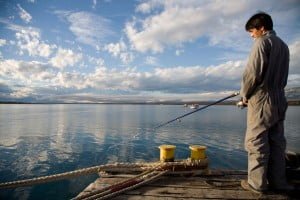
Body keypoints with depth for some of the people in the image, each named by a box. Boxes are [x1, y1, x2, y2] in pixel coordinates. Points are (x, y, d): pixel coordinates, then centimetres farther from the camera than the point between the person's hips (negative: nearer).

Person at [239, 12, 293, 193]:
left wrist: (244, 95, -3)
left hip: (261, 99, -8)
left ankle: (257, 183, 3)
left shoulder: (262, 42, -6)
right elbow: (283, 76, 19)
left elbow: (253, 72, -15)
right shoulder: (283, 45, 19)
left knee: (256, 142, -3)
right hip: (279, 100, 8)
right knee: (277, 142, 10)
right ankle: (278, 182, 18)